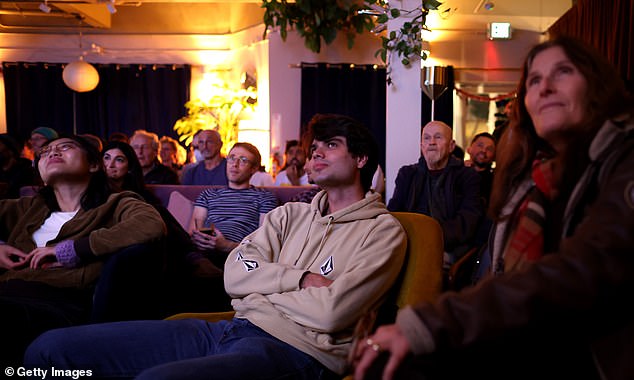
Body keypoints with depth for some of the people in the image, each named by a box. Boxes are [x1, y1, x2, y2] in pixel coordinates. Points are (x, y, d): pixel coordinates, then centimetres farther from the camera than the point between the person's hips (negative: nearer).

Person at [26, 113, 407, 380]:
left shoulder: (383, 230, 2)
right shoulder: (290, 214, 21)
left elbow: (331, 312, -12)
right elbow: (234, 275, 8)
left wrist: (263, 283, 1)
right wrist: (301, 278, -5)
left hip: (293, 348, -6)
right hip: (234, 330, 7)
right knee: (50, 348, -3)